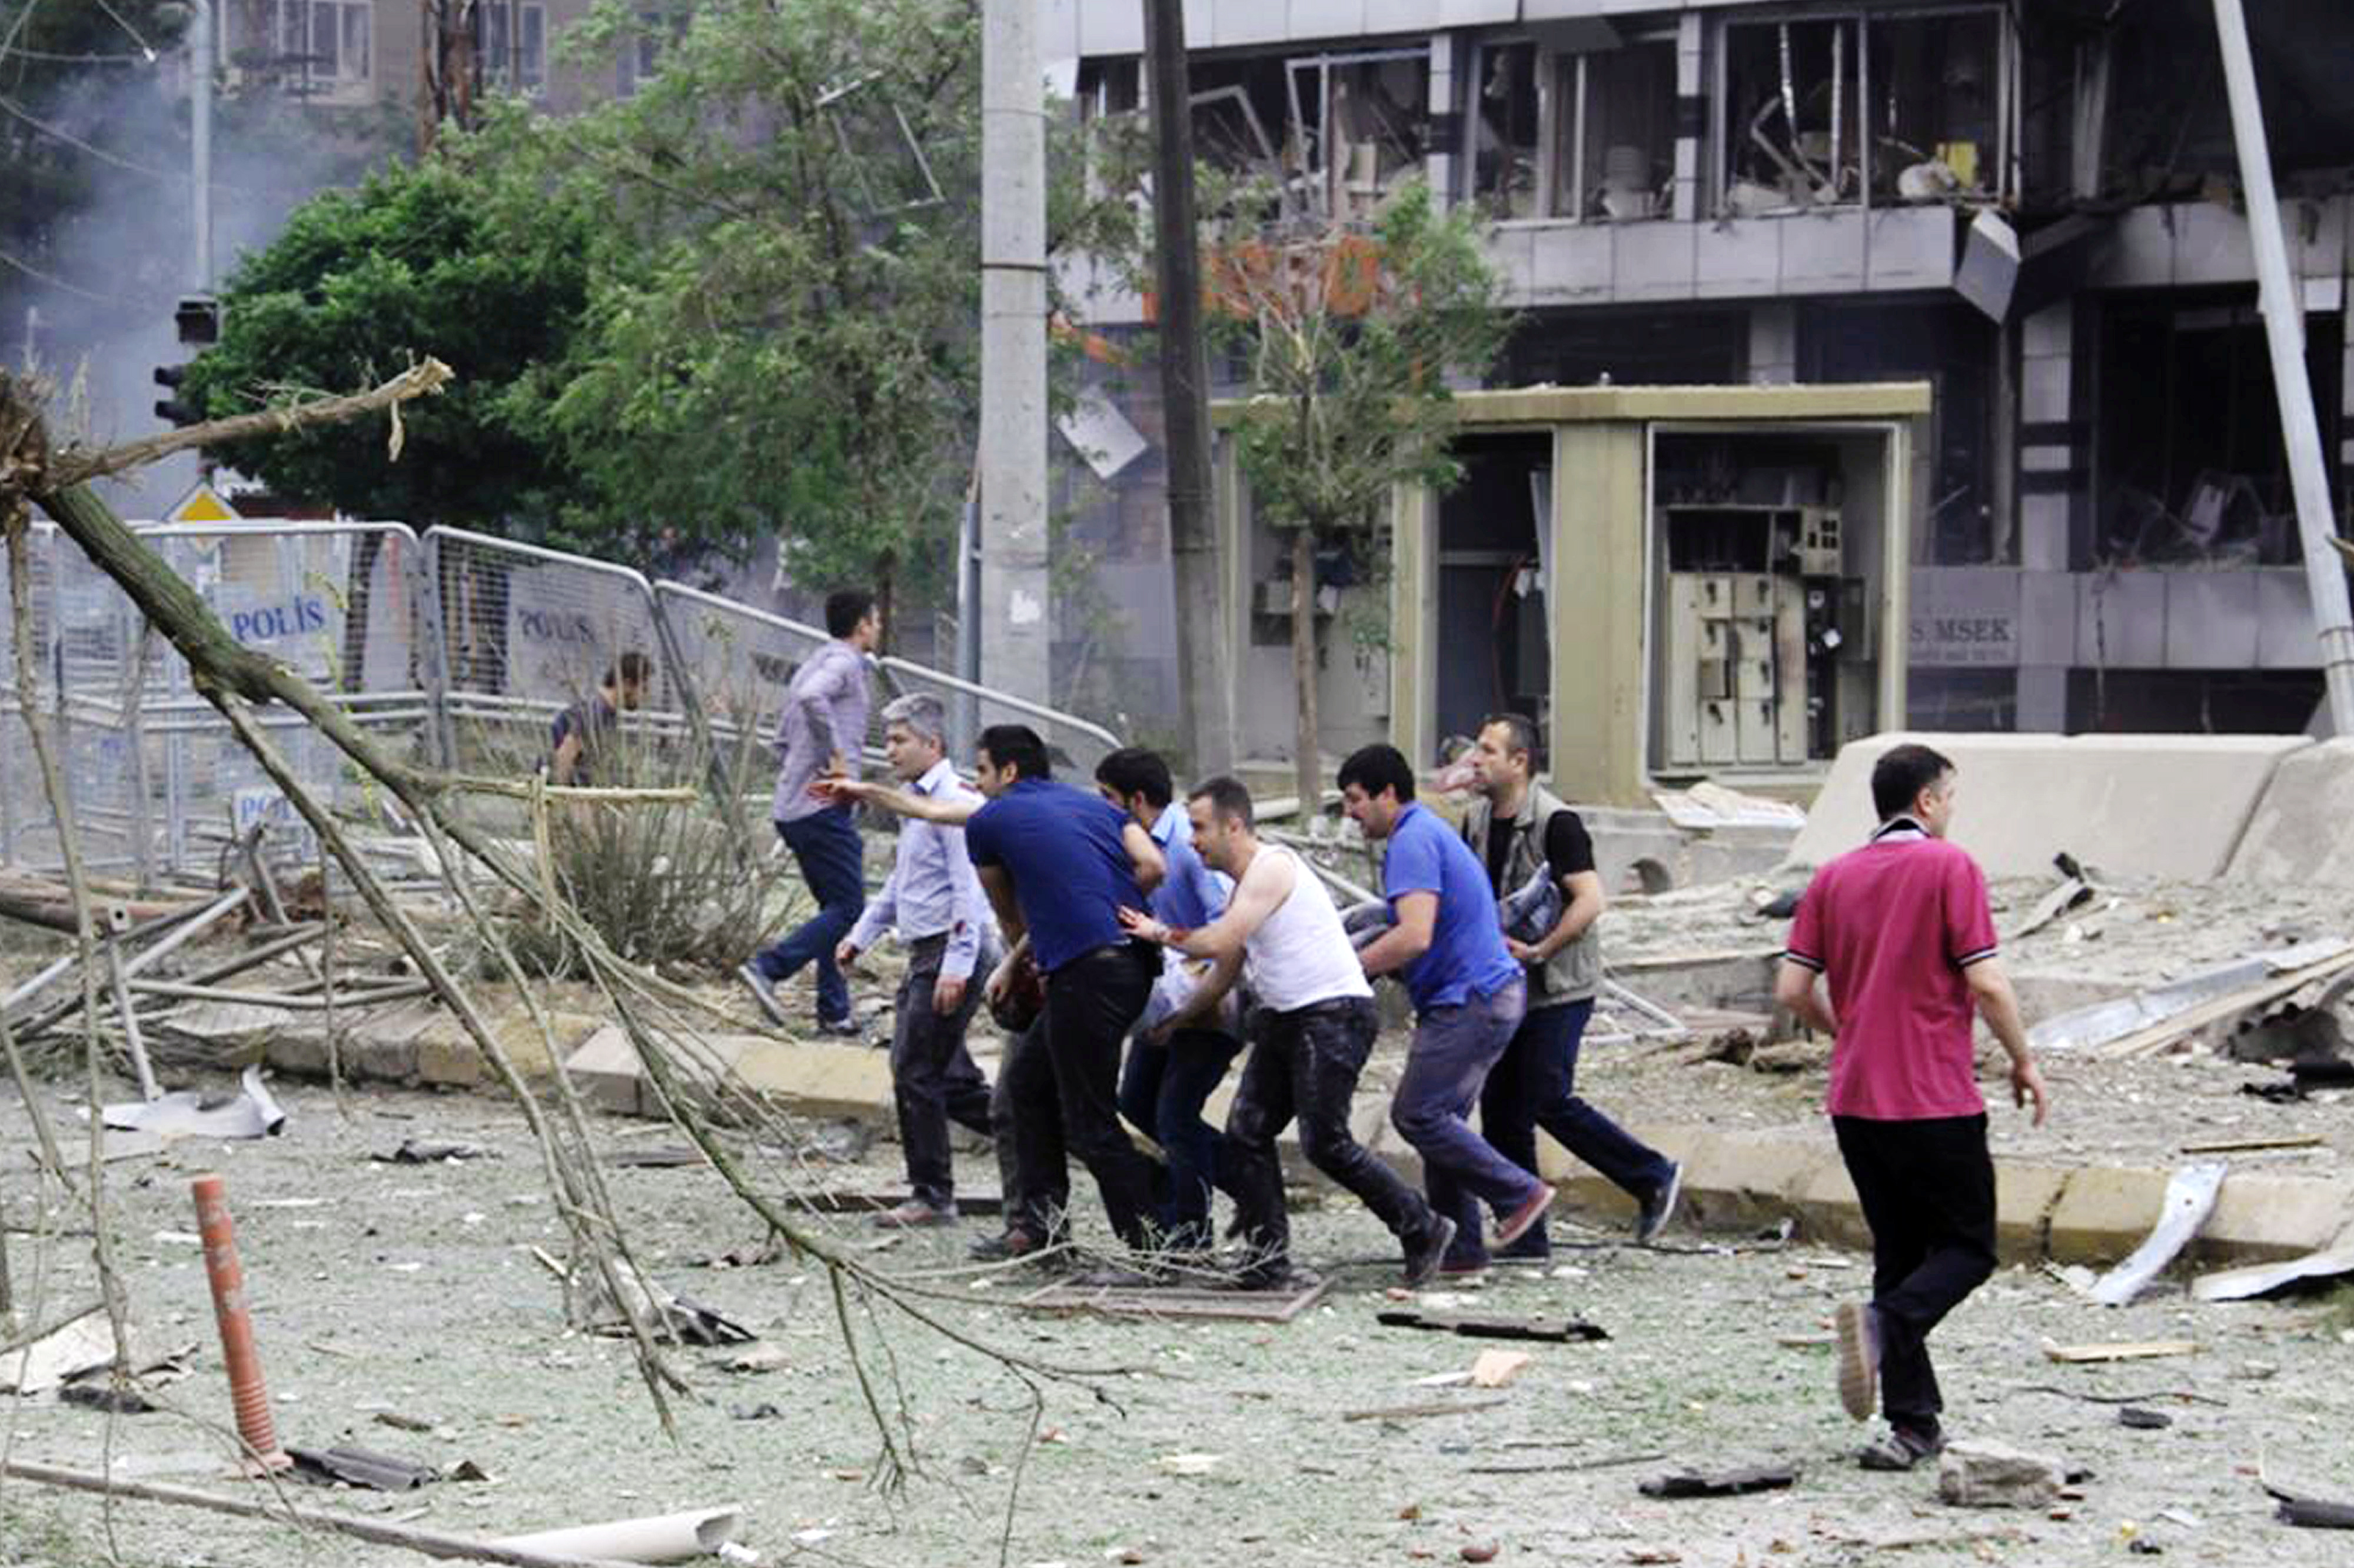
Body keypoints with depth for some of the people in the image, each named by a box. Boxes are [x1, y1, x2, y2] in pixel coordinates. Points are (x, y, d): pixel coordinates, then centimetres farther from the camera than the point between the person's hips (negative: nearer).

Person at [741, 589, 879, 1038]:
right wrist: (836, 756, -24)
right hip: (824, 809, -10)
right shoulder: (843, 663, -8)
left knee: (835, 907, 12)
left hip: (791, 810, 10)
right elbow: (812, 698, -30)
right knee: (847, 907, -8)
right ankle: (768, 968, -19)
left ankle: (834, 1010, 9)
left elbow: (783, 743, 25)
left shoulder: (813, 665, 22)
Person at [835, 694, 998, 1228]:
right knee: (948, 1077, 12)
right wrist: (861, 935, 23)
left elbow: (970, 888, -21)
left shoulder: (955, 802, -15)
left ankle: (932, 1197, 1)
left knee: (917, 1074, -6)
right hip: (925, 955, 10)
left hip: (951, 955, -10)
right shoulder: (916, 802, 17)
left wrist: (957, 965, -25)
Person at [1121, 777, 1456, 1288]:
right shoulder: (1244, 886, 17)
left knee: (1325, 1143, -12)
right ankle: (1269, 1261, 5)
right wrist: (1175, 1023, 29)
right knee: (1246, 1135, 2)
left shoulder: (1272, 868, -14)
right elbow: (1224, 973, 27)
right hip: (1284, 1018, 10)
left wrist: (1161, 933, -7)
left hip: (1334, 1014, -10)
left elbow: (1220, 942, -22)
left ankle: (1423, 1230, 2)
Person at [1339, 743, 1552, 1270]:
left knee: (1417, 1114, -9)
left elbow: (1415, 936, -25)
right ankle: (1458, 1247, 11)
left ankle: (1520, 1193, -5)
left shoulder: (1414, 841, -15)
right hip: (1487, 995, 11)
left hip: (1471, 1002, -11)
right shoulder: (1427, 832, 20)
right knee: (1439, 1117, 11)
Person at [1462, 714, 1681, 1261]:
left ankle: (1654, 1177, 7)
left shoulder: (1556, 823, -14)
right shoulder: (1477, 820, 9)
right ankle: (1526, 1235, 10)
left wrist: (1539, 951, -26)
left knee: (1549, 1101, -11)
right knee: (1501, 1107, 4)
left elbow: (1590, 900, -21)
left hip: (1558, 987, -8)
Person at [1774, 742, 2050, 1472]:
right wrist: (2024, 1061, 0)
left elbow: (1792, 989, 6)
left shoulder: (1834, 877, 9)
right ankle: (1884, 1323, -23)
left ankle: (1913, 1422, 8)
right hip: (1936, 1100, -6)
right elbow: (1986, 981, -13)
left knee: (1900, 1252, 13)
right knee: (1967, 1247, 6)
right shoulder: (1950, 867, -7)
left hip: (1855, 1102, 6)